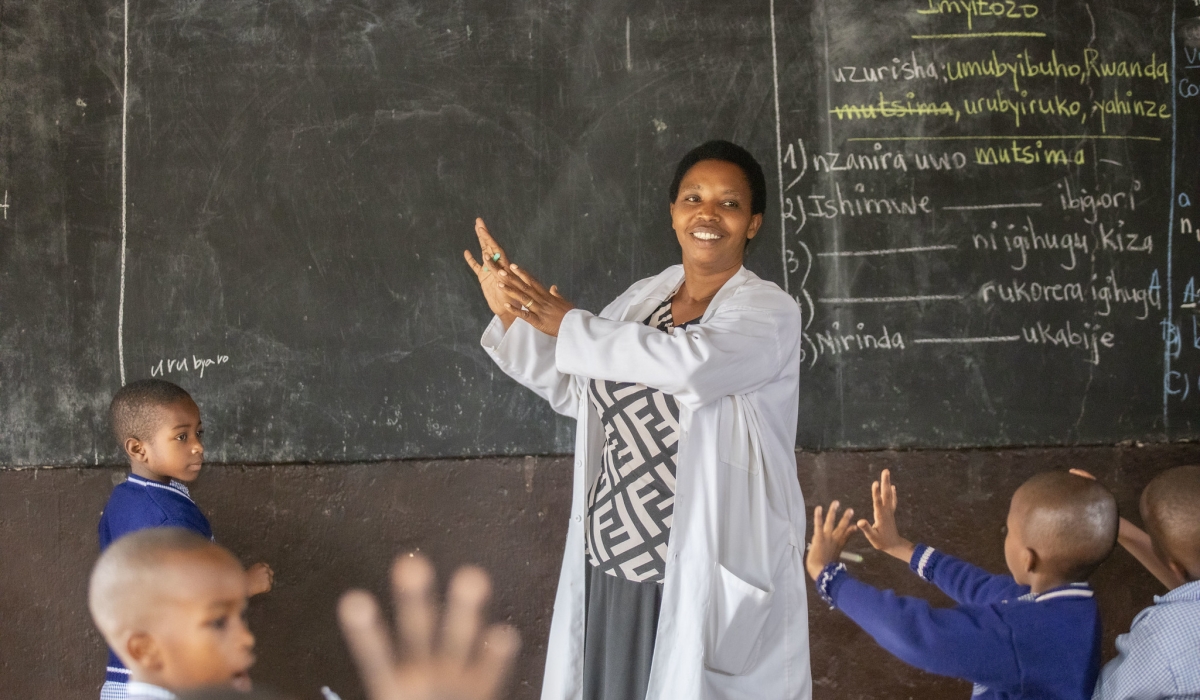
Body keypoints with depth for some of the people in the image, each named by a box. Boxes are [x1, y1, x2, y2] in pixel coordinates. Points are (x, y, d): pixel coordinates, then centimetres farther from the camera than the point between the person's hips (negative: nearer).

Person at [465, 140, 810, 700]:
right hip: (614, 562, 6)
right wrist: (512, 315, 4)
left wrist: (567, 323, -22)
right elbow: (575, 391, 16)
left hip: (706, 575, -6)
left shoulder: (769, 312, -12)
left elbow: (689, 363, -31)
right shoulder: (643, 298, 9)